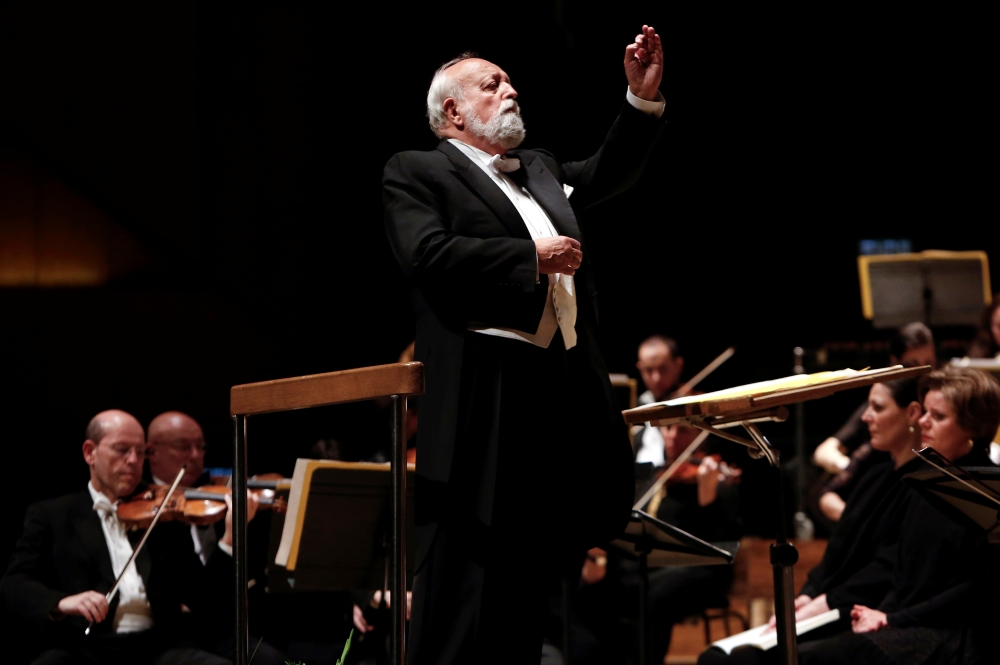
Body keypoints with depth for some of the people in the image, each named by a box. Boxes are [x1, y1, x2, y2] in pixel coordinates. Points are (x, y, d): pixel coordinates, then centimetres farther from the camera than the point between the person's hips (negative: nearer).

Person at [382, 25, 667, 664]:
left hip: (564, 390, 7)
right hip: (483, 394, -7)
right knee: (465, 581, -8)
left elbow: (611, 174, 19)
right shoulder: (416, 173, 4)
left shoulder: (542, 170, 27)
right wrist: (531, 258, -11)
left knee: (532, 575, 9)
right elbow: (429, 253, -11)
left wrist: (643, 97, 6)